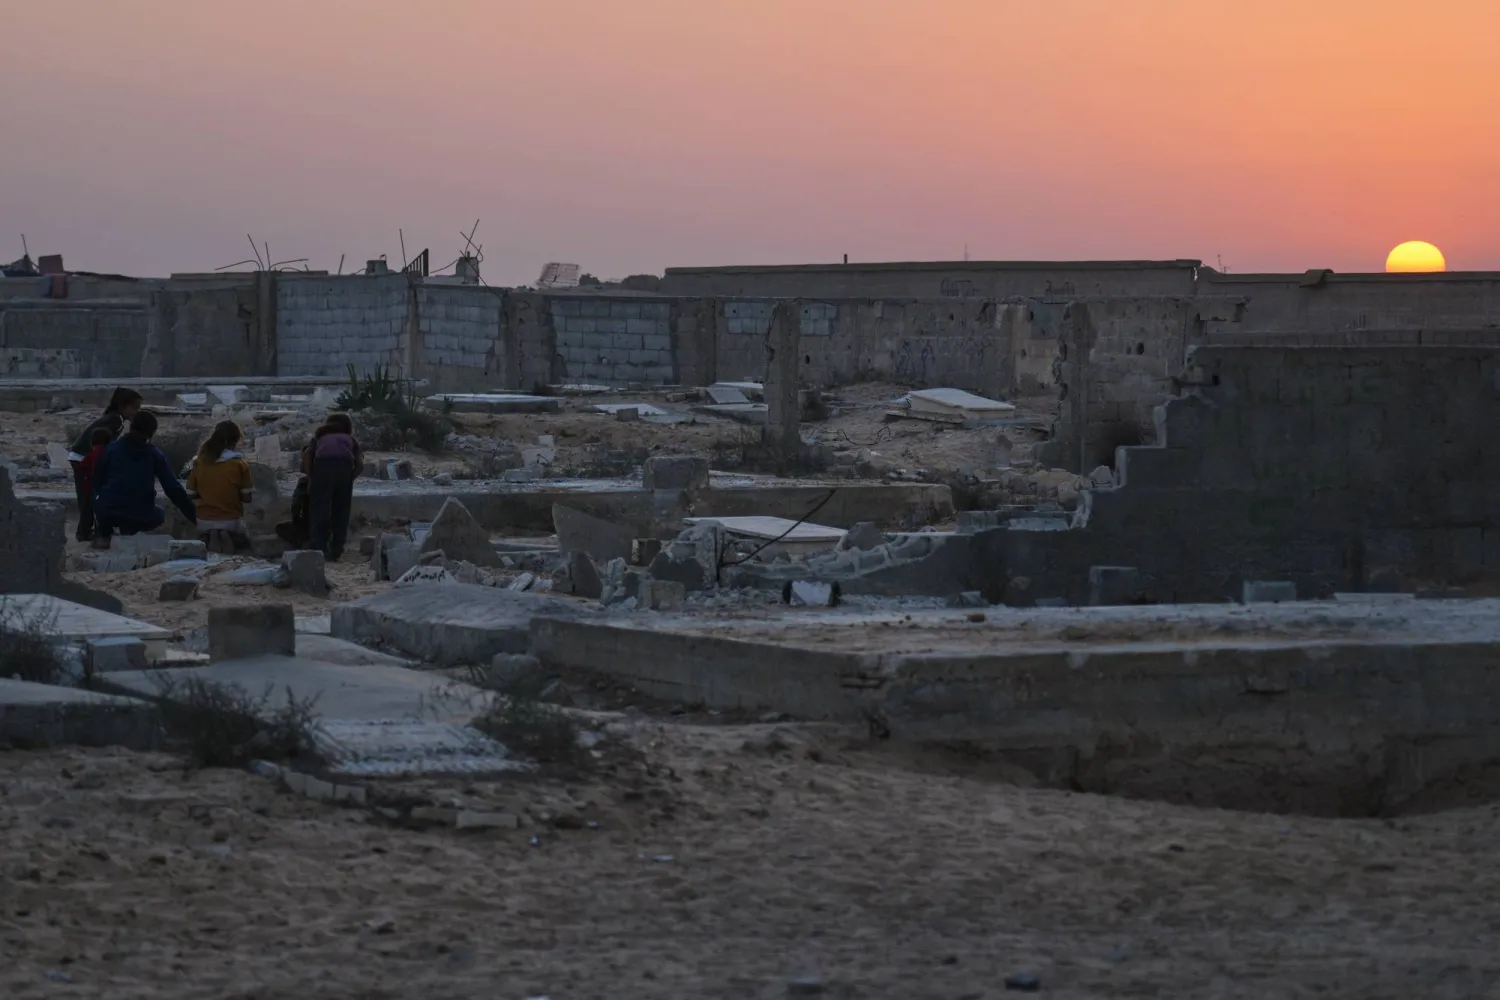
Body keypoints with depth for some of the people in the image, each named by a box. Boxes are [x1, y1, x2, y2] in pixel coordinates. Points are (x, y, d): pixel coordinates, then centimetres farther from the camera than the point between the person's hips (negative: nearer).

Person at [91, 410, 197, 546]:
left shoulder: (112, 448, 6)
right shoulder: (154, 454, 6)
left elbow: (97, 481, 9)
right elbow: (174, 489, 2)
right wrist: (193, 516, 6)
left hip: (109, 514, 1)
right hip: (141, 517, -1)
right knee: (159, 515, 34)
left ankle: (104, 535, 15)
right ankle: (129, 532, 11)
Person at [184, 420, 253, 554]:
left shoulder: (199, 463, -3)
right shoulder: (239, 464, -9)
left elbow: (190, 495, 1)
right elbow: (247, 497, -6)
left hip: (205, 523, 2)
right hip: (232, 523, -2)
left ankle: (209, 541, -5)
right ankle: (227, 540, -7)